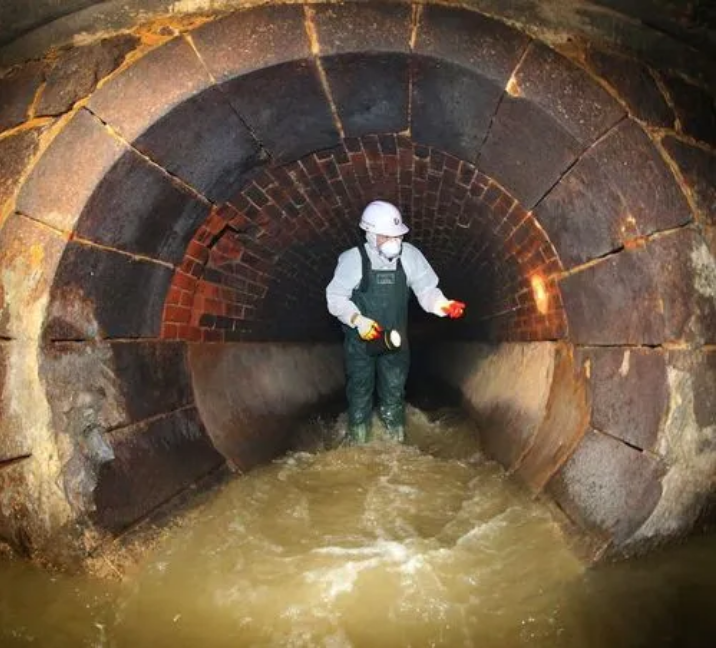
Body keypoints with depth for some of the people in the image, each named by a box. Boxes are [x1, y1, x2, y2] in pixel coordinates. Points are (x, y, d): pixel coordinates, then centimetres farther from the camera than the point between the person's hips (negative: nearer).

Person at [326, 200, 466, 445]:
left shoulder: (410, 256, -10)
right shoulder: (353, 260, -16)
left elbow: (426, 290, -3)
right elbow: (335, 298, -10)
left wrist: (443, 305, -23)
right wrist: (358, 320, -25)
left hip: (395, 341, 2)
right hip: (360, 341, -2)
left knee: (394, 395, 15)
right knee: (360, 392, 11)